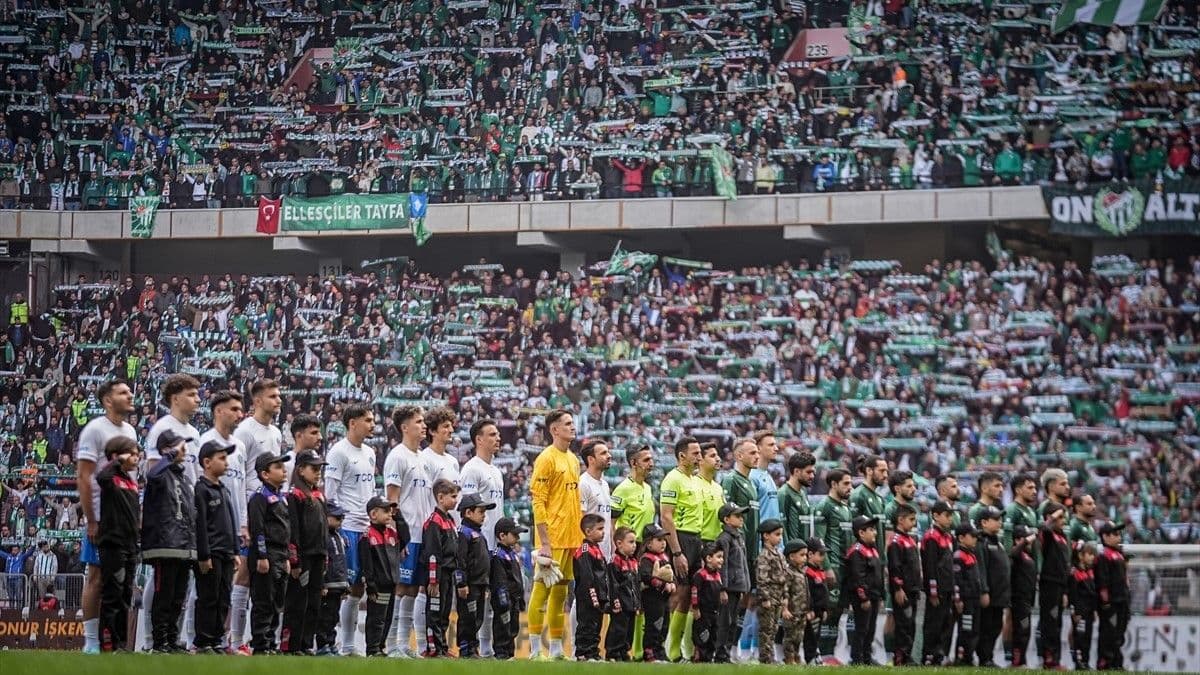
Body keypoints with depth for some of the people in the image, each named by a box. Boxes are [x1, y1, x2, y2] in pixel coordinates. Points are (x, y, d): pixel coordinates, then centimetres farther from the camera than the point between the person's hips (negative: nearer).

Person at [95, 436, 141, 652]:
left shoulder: (133, 482, 17)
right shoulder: (111, 478, -8)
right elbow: (101, 476, -34)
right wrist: (119, 461, -20)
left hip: (130, 545, 8)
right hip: (113, 544, -8)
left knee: (125, 597, 11)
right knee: (112, 596, -6)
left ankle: (122, 643, 16)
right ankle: (109, 643, -5)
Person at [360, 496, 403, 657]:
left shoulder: (392, 533, 13)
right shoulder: (367, 536, -11)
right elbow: (366, 565, -14)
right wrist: (370, 587, -17)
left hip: (391, 584, 8)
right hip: (378, 586, -8)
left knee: (387, 619, 12)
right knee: (376, 619, -4)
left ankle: (379, 647, 21)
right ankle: (373, 649, 0)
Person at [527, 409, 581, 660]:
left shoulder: (573, 459, 17)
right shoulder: (547, 458, -8)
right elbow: (538, 502, -13)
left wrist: (581, 532, 15)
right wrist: (544, 542, -18)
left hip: (572, 538, 8)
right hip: (553, 537, -8)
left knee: (560, 590, 11)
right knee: (542, 588, -6)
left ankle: (557, 648, 16)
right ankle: (535, 648, -5)